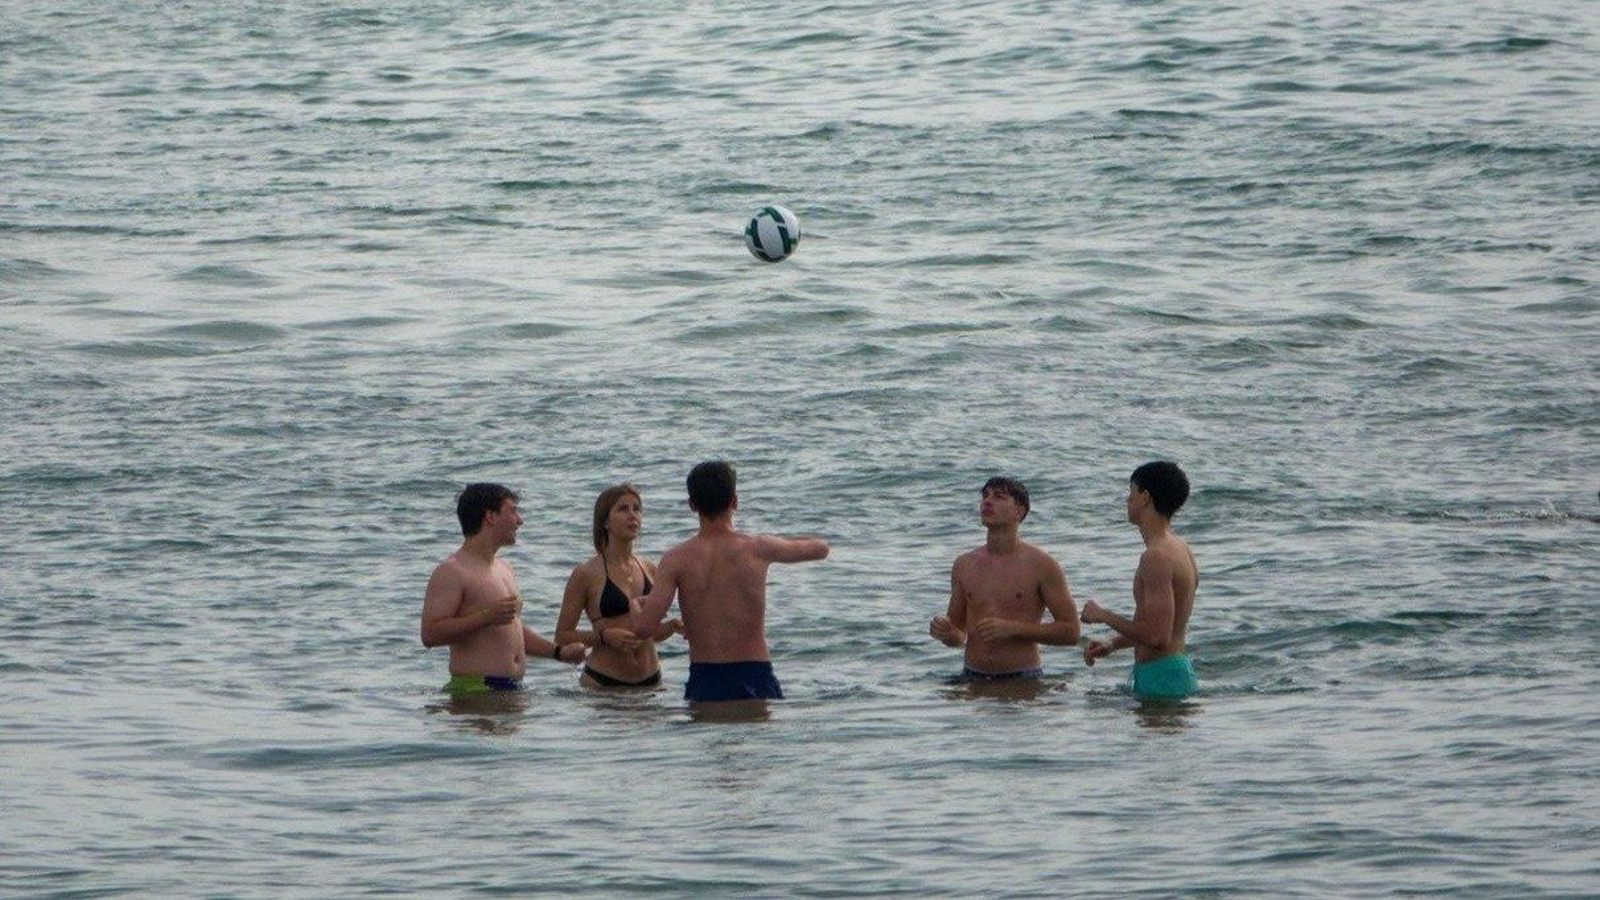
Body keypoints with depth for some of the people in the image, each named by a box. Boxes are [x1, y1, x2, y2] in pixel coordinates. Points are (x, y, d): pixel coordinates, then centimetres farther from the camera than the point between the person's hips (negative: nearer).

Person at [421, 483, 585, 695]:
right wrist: (486, 617, -22)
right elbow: (430, 634, -18)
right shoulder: (452, 572, -9)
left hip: (513, 687, 8)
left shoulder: (504, 569, 22)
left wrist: (558, 652, 22)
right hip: (474, 687, -8)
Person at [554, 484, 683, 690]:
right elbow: (562, 636, -3)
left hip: (651, 681, 4)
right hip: (602, 682, -4)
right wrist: (604, 636, -17)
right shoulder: (587, 573, -4)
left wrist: (672, 626, -1)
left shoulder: (650, 571, 10)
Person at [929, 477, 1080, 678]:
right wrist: (946, 633, -4)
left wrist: (1013, 629, -13)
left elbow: (1071, 632, -4)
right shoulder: (964, 565, 11)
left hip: (1024, 680, -4)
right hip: (973, 679, 4)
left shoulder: (1041, 565, -2)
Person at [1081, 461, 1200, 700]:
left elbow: (1157, 637, -24)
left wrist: (1103, 616, -11)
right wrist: (1113, 644, 16)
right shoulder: (1181, 549, 15)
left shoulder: (1157, 558, -18)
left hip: (1160, 679, -10)